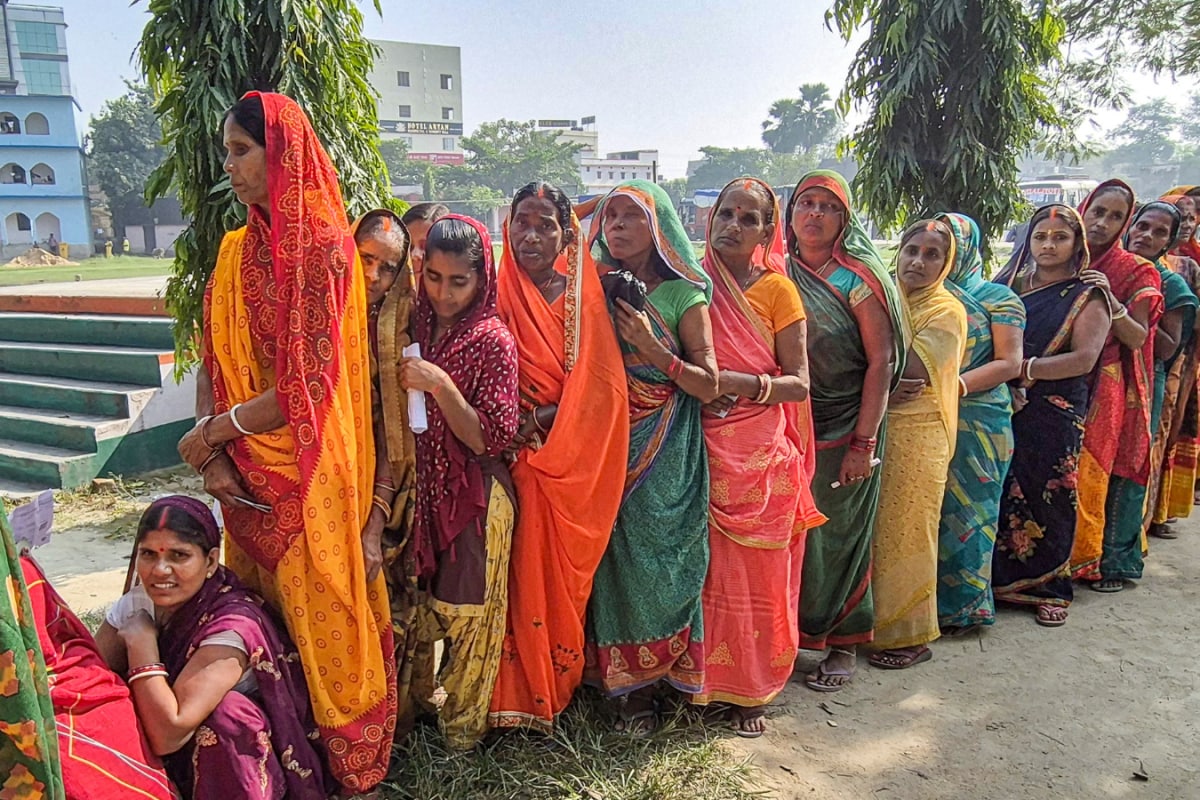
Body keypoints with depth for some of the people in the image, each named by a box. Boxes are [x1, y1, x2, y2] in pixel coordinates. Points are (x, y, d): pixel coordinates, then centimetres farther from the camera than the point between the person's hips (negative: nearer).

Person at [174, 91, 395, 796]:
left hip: (311, 472, -6)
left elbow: (311, 383, -18)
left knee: (321, 615, 5)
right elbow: (213, 365, 8)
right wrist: (212, 455, -6)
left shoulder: (323, 246, -13)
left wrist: (214, 430, -10)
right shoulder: (237, 250, 9)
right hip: (247, 471, 6)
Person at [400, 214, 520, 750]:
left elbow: (490, 438, -16)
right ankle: (415, 706, 38)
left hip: (474, 496, -4)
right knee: (414, 602, 16)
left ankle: (463, 726, 28)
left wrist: (439, 384, -24)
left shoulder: (493, 341, -11)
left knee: (466, 610, 6)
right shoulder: (416, 327, 3)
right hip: (418, 489, 5)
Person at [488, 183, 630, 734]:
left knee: (564, 573, 6)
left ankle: (558, 683, 23)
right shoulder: (500, 297, 5)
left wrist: (545, 419, -15)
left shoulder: (584, 299, 3)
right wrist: (511, 427, -13)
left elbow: (600, 384, -4)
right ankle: (521, 692, 15)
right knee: (521, 572, 0)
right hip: (519, 460, 0)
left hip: (575, 462, 0)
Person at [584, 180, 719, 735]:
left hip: (666, 453, -2)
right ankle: (630, 684, 18)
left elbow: (709, 386, -8)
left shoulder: (683, 295, -2)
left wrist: (651, 346, -17)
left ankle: (646, 682, 19)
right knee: (615, 558, 4)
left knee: (657, 558, 1)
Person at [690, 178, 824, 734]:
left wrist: (741, 383, -18)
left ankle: (750, 690, 20)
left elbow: (800, 383, -2)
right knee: (705, 565, 4)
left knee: (756, 571, 5)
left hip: (761, 455, -1)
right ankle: (704, 678, 22)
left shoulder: (777, 290, 1)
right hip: (702, 451, 1)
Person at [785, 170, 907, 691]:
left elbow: (881, 361, -9)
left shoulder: (858, 277, -5)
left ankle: (843, 644, 21)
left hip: (845, 430, -3)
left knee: (838, 533, 5)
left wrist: (864, 442, -15)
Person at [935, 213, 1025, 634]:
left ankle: (962, 605, 14)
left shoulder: (997, 298, 4)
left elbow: (1009, 363, -4)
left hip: (975, 423, -3)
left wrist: (957, 385, -18)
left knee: (963, 511, 2)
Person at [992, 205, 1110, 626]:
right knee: (1001, 494, 1)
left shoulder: (1087, 297, 3)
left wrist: (1022, 369, -16)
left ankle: (1050, 589, 13)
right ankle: (1000, 578, 14)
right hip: (1002, 411, 3)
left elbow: (1084, 358, -10)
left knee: (1049, 498, 0)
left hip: (1054, 416, -2)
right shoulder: (1008, 286, 13)